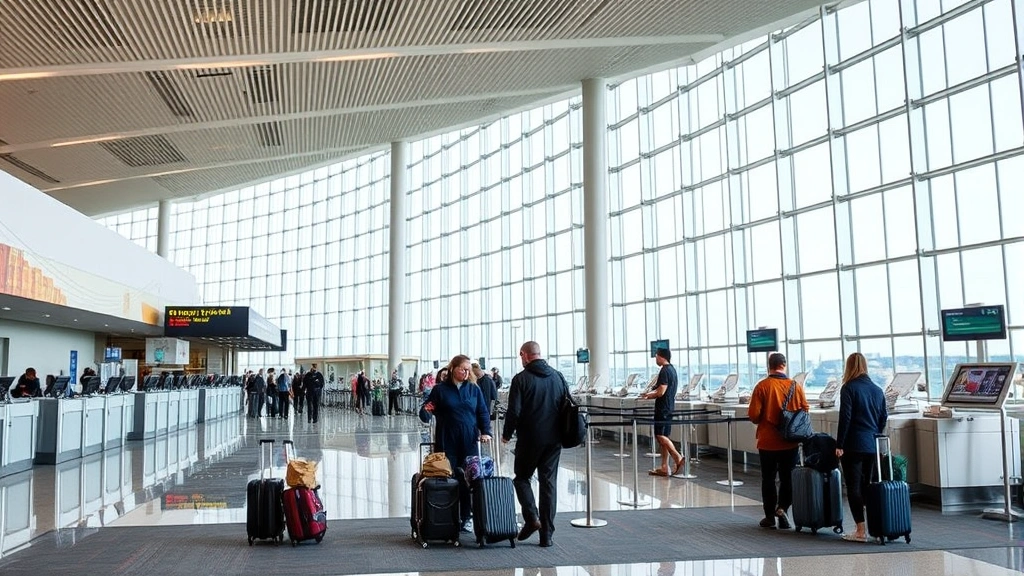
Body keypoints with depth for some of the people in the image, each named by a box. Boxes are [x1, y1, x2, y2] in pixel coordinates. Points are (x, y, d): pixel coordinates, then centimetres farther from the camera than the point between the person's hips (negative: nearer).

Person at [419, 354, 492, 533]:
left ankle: (465, 518, 11)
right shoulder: (440, 389, 2)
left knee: (468, 480, 1)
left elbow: (483, 412, 10)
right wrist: (426, 411, -20)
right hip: (447, 443, -2)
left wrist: (485, 431, -5)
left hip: (469, 443, 2)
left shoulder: (474, 389, 9)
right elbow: (425, 415, 3)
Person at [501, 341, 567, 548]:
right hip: (554, 439, 4)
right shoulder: (558, 376, 6)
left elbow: (513, 412, -12)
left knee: (521, 478, 15)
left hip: (529, 439, -4)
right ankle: (547, 534, 9)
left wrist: (506, 434, 3)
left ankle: (532, 517, -4)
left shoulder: (521, 379, -9)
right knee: (549, 483, 8)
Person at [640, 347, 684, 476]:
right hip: (669, 407, 10)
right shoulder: (672, 369, 15)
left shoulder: (665, 371, -15)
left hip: (663, 408, -10)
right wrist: (650, 394, 17)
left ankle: (678, 457, -17)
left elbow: (661, 392, -19)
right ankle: (664, 467, 10)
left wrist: (648, 396, -3)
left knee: (660, 435, -10)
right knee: (664, 436, 9)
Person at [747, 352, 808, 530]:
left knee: (768, 479, 9)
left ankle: (770, 516, 14)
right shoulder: (795, 386, -5)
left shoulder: (762, 386, -12)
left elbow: (753, 415, -13)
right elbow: (805, 409, 2)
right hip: (790, 442, 2)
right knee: (787, 478, 13)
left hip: (768, 442, -1)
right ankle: (782, 508, -1)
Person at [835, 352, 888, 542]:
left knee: (854, 487, 0)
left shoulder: (849, 388, -9)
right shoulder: (877, 390, 8)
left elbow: (845, 418, -13)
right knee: (869, 486, 15)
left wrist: (839, 445, -9)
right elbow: (884, 417, 12)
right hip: (873, 446, 6)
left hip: (854, 446, -6)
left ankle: (861, 530, -2)